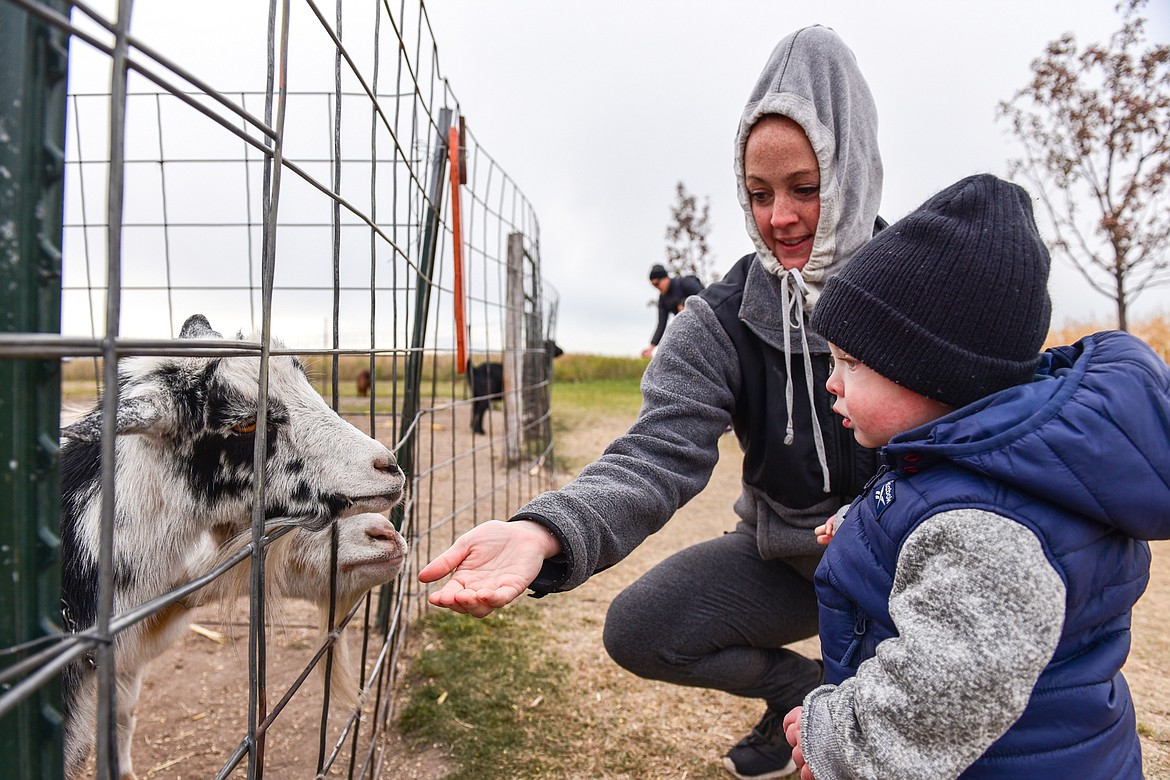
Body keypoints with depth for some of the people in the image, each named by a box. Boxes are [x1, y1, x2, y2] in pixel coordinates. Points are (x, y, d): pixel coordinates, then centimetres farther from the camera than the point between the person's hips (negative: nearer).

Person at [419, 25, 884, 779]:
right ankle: (804, 687, 14)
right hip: (787, 556, 2)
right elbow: (657, 455, -28)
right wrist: (541, 532, -50)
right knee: (639, 629, -12)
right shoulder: (720, 323, -15)